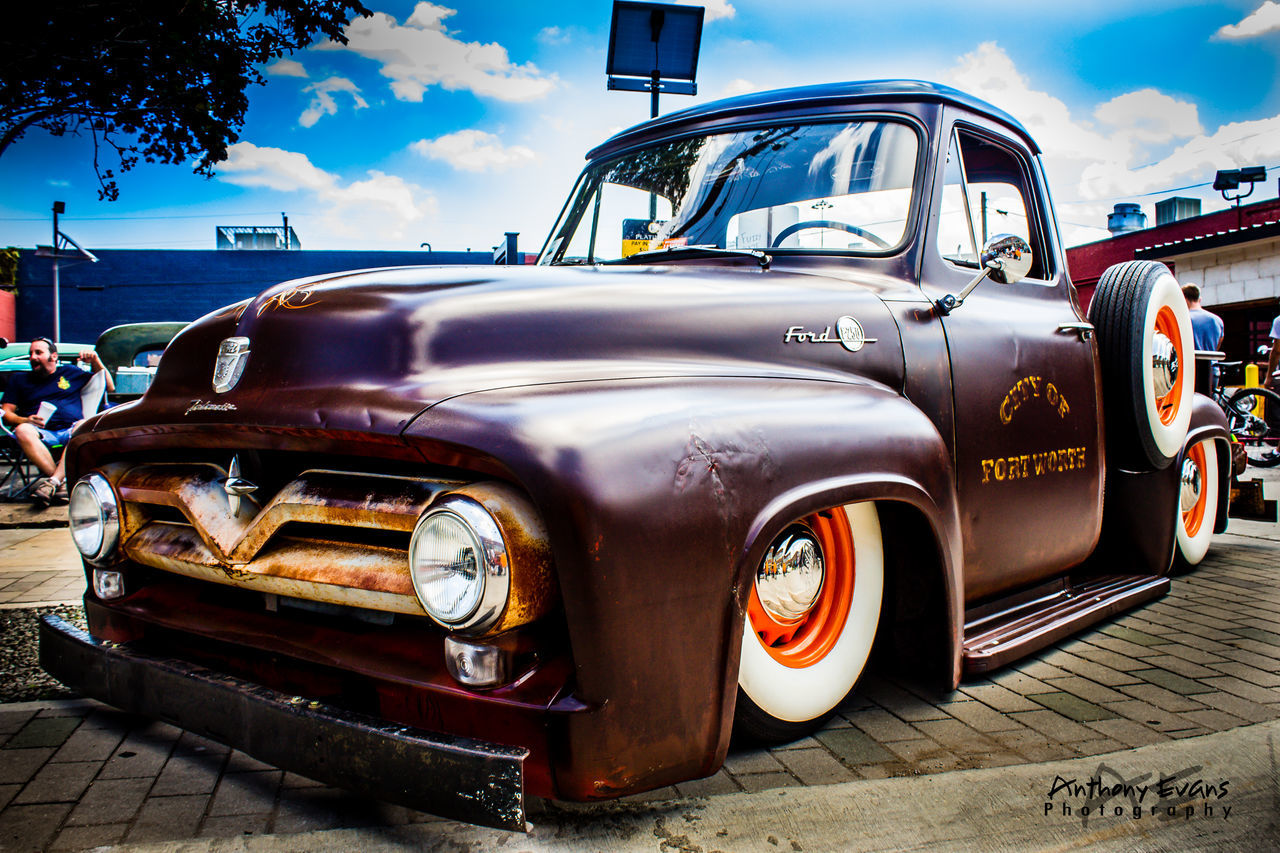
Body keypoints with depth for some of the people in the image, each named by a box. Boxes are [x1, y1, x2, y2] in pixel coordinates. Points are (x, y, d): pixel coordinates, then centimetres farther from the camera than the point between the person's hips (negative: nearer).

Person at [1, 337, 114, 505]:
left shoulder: (70, 372, 25)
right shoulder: (20, 380, 25)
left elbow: (109, 387, 27)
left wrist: (95, 362, 14)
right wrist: (24, 420, -6)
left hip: (71, 430, 0)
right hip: (42, 433, 1)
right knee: (22, 431, -35)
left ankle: (53, 481, -45)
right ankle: (62, 482, -40)